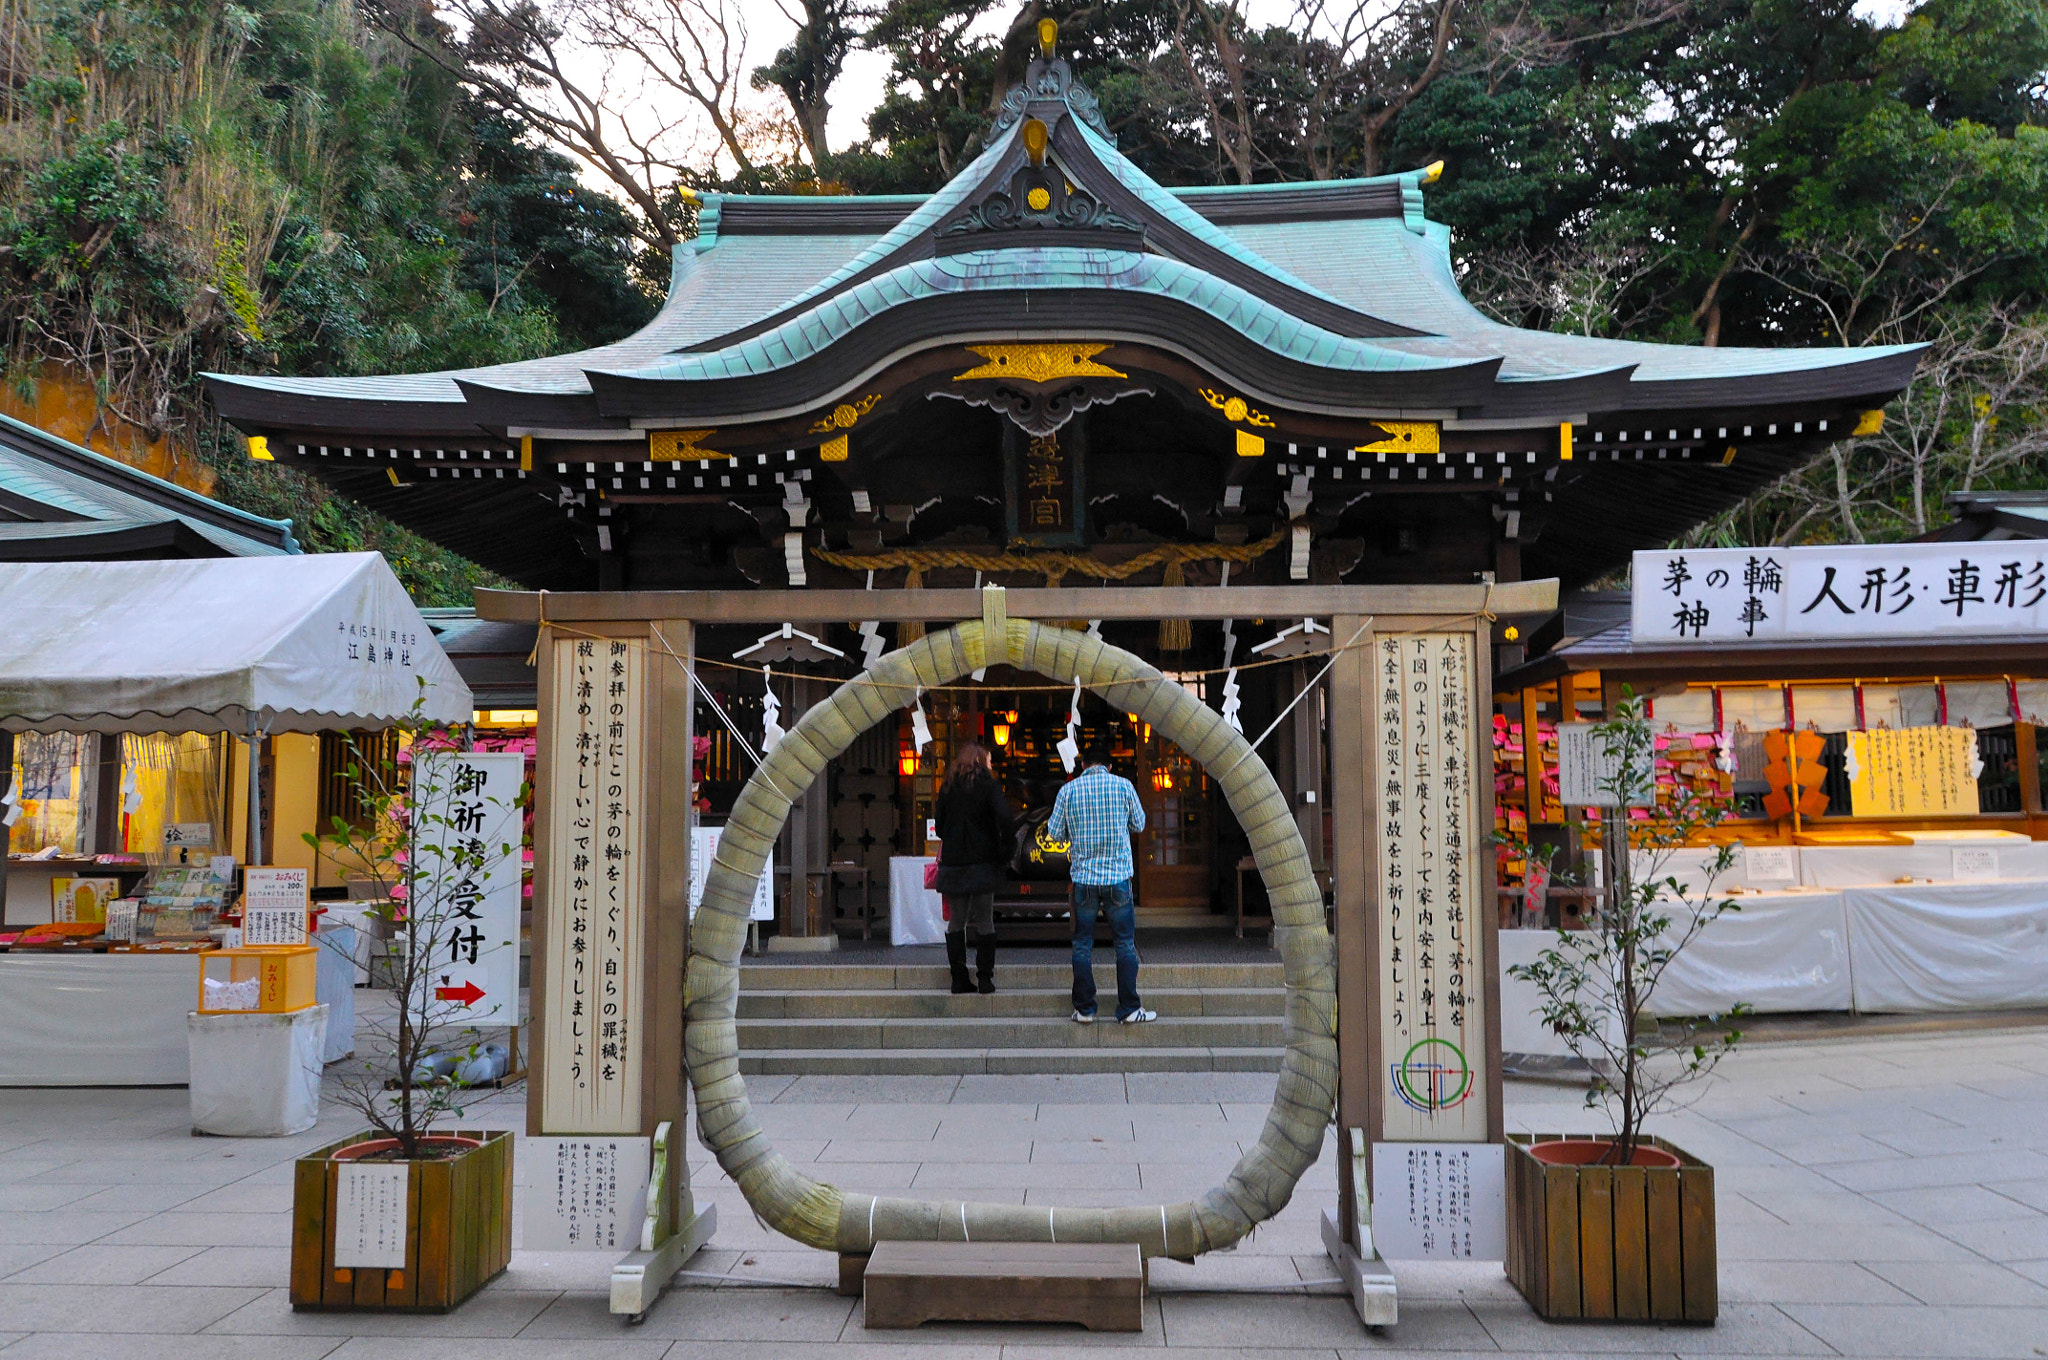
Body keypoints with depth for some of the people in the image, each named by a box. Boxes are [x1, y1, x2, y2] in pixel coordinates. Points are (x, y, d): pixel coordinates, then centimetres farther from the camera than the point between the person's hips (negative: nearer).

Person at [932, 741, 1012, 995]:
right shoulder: (988, 784, -3)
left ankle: (959, 980, 8)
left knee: (956, 922, 8)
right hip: (982, 862, -3)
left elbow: (938, 822, 9)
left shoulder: (948, 786, 8)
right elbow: (1003, 817, -16)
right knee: (984, 922, 4)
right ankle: (985, 981, 4)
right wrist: (1004, 851, -6)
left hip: (953, 862, 3)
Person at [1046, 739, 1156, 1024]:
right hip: (1118, 875, -1)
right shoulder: (1122, 785, -1)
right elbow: (1139, 824, 9)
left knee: (1083, 944, 9)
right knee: (1126, 943, 6)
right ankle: (1129, 1009, 6)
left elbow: (1054, 832, 5)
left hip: (1083, 877, 1)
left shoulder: (1069, 790, 0)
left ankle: (1084, 1009, 10)